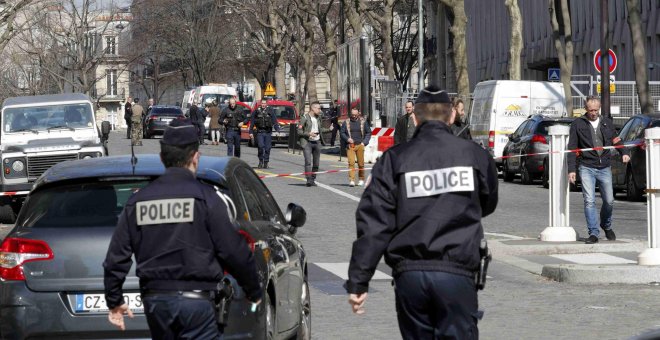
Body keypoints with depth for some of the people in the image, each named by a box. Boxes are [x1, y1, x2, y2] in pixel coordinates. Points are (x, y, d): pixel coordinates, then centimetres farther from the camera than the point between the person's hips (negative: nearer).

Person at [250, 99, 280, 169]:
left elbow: (275, 122, 4)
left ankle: (266, 163, 10)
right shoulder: (257, 111, 7)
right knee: (261, 146, -14)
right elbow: (252, 122, 10)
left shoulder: (270, 111, 7)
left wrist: (277, 129, -11)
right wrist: (251, 132, 5)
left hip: (268, 132, 1)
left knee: (267, 148, 1)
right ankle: (261, 161, 1)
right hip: (260, 132, -1)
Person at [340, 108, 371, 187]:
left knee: (361, 163, 4)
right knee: (351, 163, -13)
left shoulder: (363, 122, 8)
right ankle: (351, 180, -15)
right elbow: (342, 133, 11)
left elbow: (368, 132, 11)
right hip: (350, 146, -1)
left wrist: (364, 142, 0)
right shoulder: (346, 123, 9)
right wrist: (347, 139, -8)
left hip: (360, 145, 1)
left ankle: (361, 179, 20)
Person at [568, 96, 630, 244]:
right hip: (587, 168, -3)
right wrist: (571, 169, -4)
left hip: (604, 168, 3)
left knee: (609, 201, 4)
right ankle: (593, 233, -5)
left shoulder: (607, 122, 12)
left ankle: (606, 226, 30)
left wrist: (624, 152, -3)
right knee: (589, 201, -10)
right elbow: (572, 148, 3)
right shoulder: (578, 124, 4)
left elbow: (616, 140, 18)